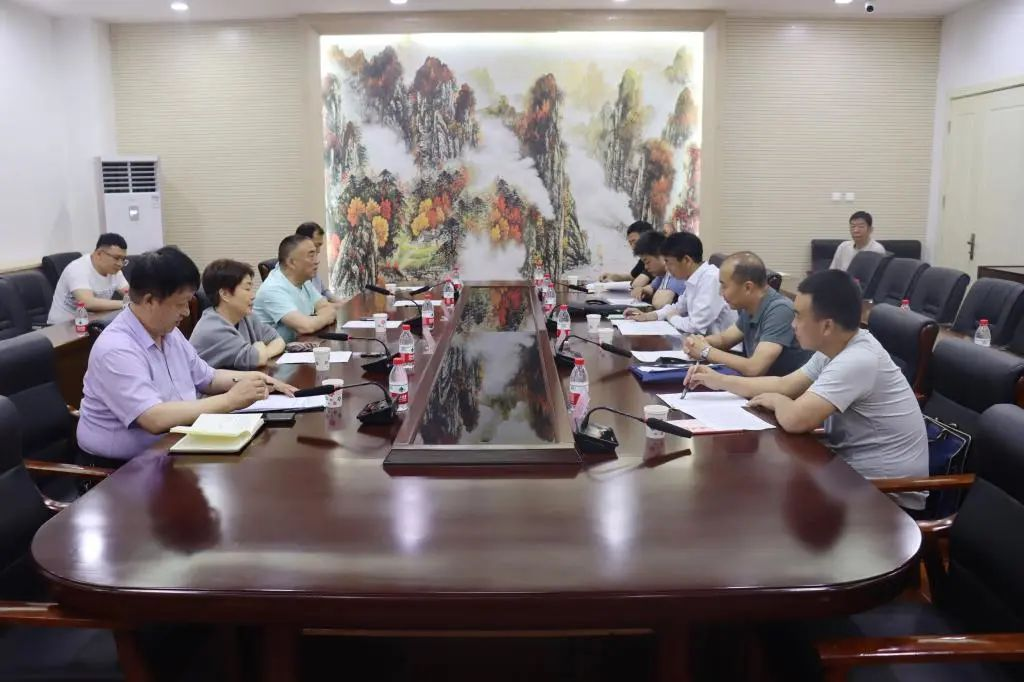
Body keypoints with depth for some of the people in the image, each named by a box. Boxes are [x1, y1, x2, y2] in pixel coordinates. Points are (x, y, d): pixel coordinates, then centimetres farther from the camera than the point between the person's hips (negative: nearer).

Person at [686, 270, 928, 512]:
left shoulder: (857, 361, -28)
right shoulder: (837, 348, 2)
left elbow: (794, 419, -33)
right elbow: (785, 385, 12)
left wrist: (775, 401, -10)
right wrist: (720, 380, 8)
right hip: (855, 470, 8)